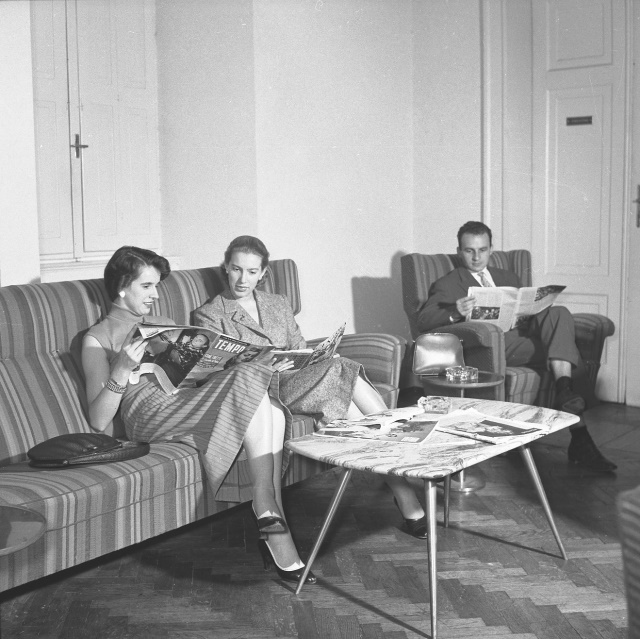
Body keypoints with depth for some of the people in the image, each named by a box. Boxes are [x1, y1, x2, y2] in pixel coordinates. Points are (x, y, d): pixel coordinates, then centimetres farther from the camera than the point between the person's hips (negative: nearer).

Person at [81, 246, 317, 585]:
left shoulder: (164, 324, 30)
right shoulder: (98, 338, 10)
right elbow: (98, 421, 0)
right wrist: (122, 369, -15)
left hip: (192, 399, 6)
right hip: (152, 411, -6)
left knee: (271, 410, -26)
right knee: (250, 378, -28)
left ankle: (271, 521, -28)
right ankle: (271, 518, -28)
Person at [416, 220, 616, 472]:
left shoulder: (508, 278, 32)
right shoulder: (447, 285, 14)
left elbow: (526, 309, 24)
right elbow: (423, 320, -3)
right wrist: (455, 312, -24)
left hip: (524, 333, 5)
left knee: (558, 313, -26)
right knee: (559, 343, -29)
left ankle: (564, 390, -39)